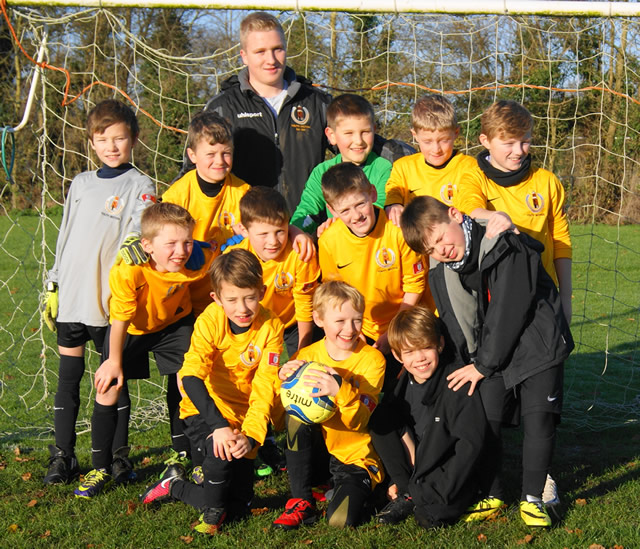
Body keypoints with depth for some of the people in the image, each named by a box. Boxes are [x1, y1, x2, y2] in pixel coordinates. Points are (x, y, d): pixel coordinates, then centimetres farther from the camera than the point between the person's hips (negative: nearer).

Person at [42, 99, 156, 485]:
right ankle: (63, 456, 16)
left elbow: (141, 227, -14)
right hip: (71, 297, 4)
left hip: (110, 300, -4)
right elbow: (66, 237, 19)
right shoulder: (81, 183, 15)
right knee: (68, 377, 7)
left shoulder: (140, 186, 1)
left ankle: (118, 455, 13)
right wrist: (54, 285, 16)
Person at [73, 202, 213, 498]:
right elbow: (120, 320, -23)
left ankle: (183, 454, 21)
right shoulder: (128, 273, -39)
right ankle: (101, 468, 9)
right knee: (109, 389, -6)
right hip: (130, 328, -2)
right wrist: (114, 361, -13)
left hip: (174, 323, 2)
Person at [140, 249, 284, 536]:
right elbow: (191, 376, -30)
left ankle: (176, 487, 27)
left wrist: (251, 435, -30)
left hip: (244, 414, 3)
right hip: (204, 410, -3)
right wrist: (218, 426, -42)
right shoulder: (210, 320, -21)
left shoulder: (270, 327, -15)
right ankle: (212, 512, -6)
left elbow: (264, 387, -16)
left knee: (239, 505, 3)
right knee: (221, 452, -35)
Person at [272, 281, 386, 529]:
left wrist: (341, 390, -39)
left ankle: (358, 490, 11)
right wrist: (284, 382, -24)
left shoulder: (372, 359, -9)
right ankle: (301, 502, -14)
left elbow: (357, 422, -20)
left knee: (340, 520, -26)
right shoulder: (306, 356, -3)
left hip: (356, 455, -2)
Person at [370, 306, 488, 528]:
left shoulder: (459, 383, -19)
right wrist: (401, 480, -7)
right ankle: (407, 494, -5)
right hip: (417, 468, 5)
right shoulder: (404, 383, -1)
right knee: (378, 420, -9)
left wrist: (439, 495, -23)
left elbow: (471, 443, -21)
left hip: (450, 475, -5)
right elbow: (400, 428, 7)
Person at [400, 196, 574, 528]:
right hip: (491, 352, 5)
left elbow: (509, 312, -21)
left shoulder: (506, 246, -21)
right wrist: (471, 364, -5)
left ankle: (531, 498, 4)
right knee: (485, 419, -5)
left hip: (537, 344, -4)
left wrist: (482, 365, -16)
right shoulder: (440, 273, -3)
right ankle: (491, 494, 12)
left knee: (539, 417, -10)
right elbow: (456, 326, 6)